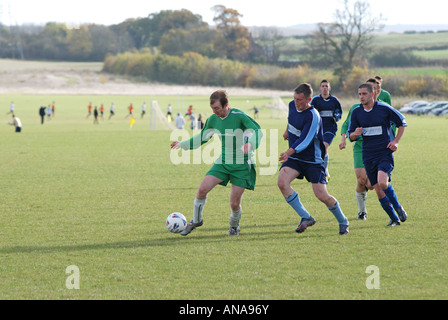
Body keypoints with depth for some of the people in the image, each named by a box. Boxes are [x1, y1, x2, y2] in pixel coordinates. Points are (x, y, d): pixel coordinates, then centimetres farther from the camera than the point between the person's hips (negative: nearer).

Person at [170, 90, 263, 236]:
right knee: (202, 188, -14)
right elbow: (202, 137, 19)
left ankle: (234, 226, 26)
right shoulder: (213, 120, 2)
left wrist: (250, 144, -44)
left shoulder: (239, 116, -16)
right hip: (223, 162, 5)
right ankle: (196, 220, 8)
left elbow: (257, 131, -23)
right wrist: (182, 144, 22)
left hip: (242, 165, -4)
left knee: (234, 203, -6)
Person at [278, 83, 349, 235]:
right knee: (282, 182, -20)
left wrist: (289, 152, -43)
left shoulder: (313, 116, -23)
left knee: (322, 196, -9)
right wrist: (287, 130, 38)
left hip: (313, 160, -6)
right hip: (294, 158, 6)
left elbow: (305, 140, -31)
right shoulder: (293, 105, 0)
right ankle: (306, 217, -10)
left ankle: (343, 222, 19)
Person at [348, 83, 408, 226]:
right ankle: (394, 219, 19)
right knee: (379, 191, 2)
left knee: (382, 183, -26)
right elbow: (351, 136, 10)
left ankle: (398, 207, 0)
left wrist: (396, 141, -3)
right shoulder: (356, 112, 3)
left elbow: (402, 123, 8)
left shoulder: (384, 108, -6)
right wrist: (355, 134, -14)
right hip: (368, 156, 4)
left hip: (385, 154, -4)